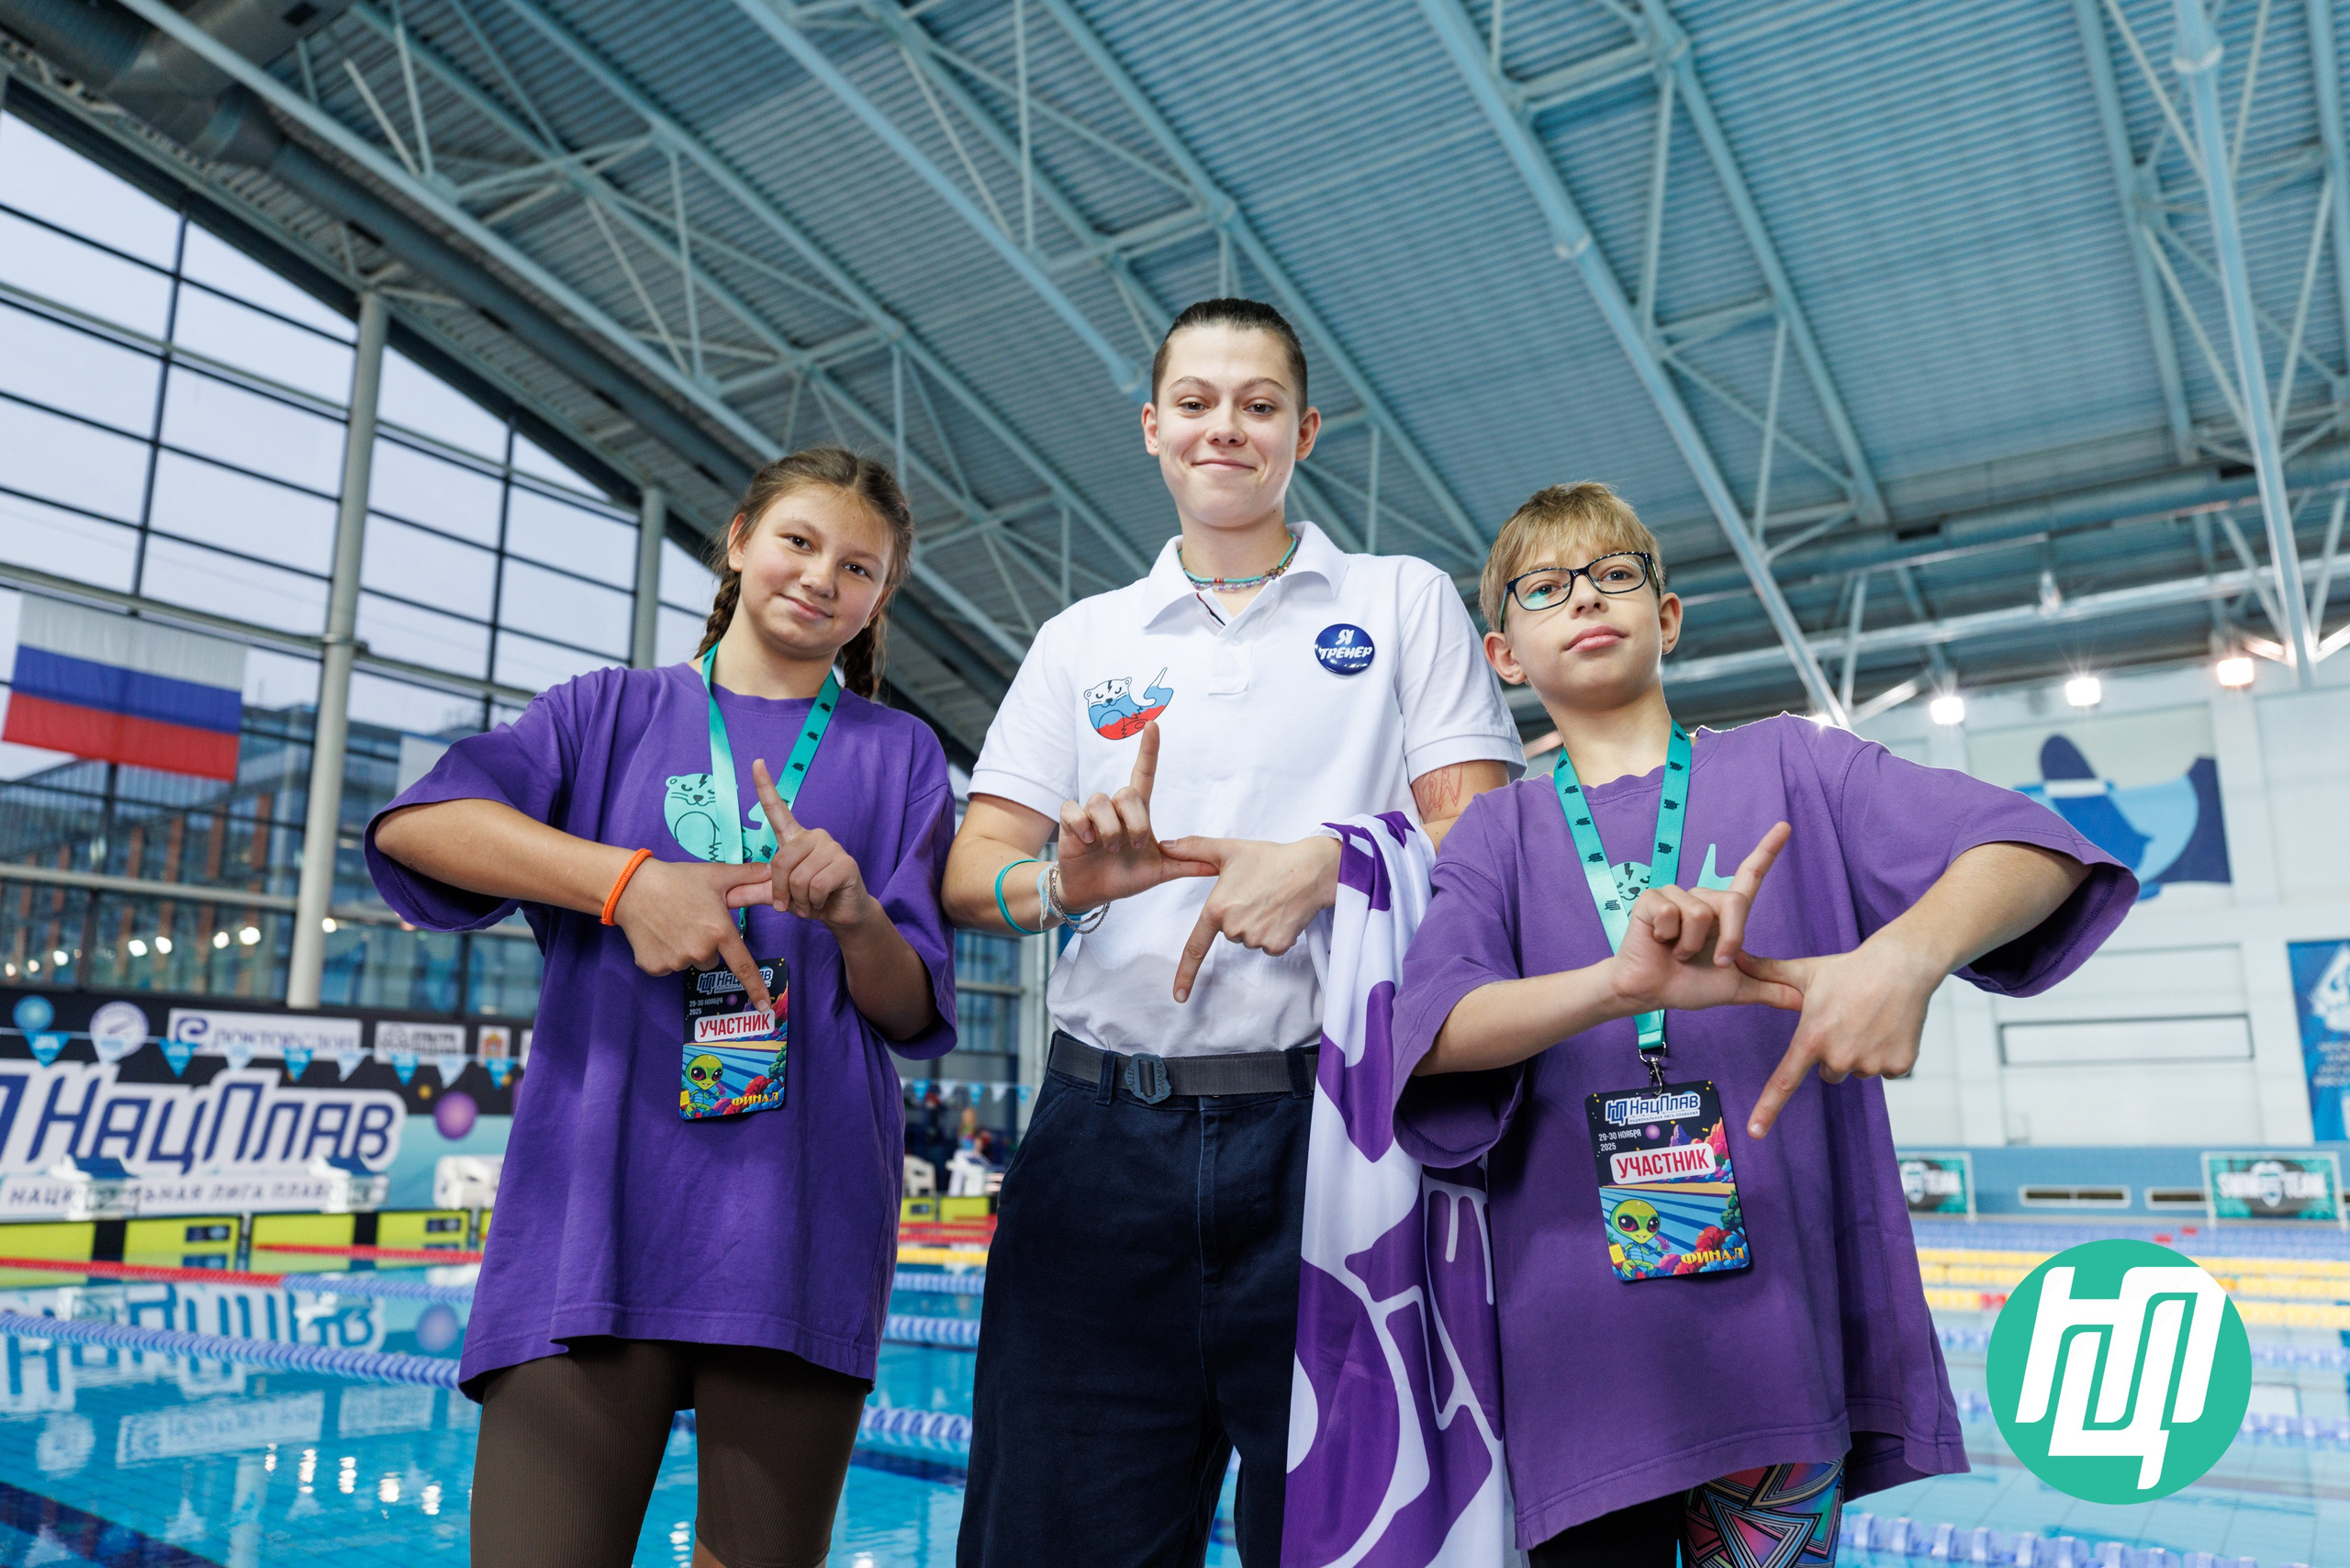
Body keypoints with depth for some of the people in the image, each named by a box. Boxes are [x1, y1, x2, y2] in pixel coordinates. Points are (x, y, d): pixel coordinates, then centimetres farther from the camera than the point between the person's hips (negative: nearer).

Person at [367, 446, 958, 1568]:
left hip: (798, 1216, 1)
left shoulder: (896, 757, 15)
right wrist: (627, 878, -15)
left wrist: (855, 915, -12)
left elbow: (914, 1013, 9)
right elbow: (414, 823, -3)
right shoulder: (615, 710, 15)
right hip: (600, 1198, 0)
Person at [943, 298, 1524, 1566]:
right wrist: (1064, 879, -14)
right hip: (1108, 1125, 2)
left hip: (1324, 1119, -2)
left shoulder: (1404, 603, 11)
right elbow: (971, 872, 9)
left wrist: (1329, 861, -17)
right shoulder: (1082, 641, 16)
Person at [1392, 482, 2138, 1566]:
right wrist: (1622, 985, -30)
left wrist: (1905, 952, -27)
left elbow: (2033, 847, -6)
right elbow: (1427, 1029, -11)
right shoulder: (1496, 834, 7)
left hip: (1775, 1314, 0)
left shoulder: (1787, 768, 6)